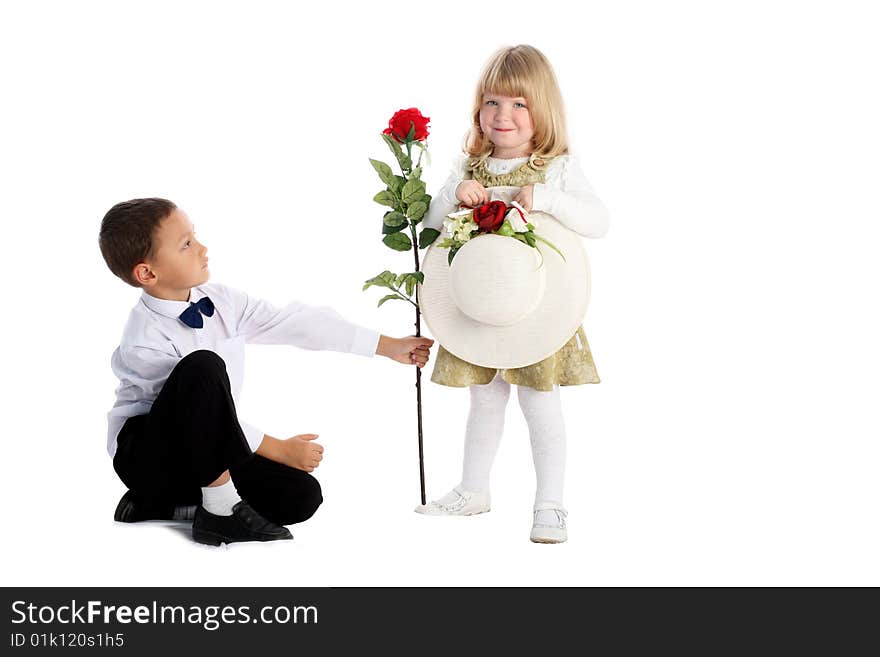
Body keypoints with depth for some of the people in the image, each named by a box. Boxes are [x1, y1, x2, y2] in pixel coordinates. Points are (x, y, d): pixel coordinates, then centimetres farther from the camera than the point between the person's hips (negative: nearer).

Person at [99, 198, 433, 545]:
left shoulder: (219, 300, -3)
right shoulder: (144, 343, -23)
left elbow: (296, 323, -2)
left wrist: (390, 346, -1)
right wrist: (280, 449, -17)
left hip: (207, 452, 7)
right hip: (148, 454, -7)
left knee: (301, 496, -12)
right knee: (203, 365, -33)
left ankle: (164, 507, 1)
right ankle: (220, 507, -22)